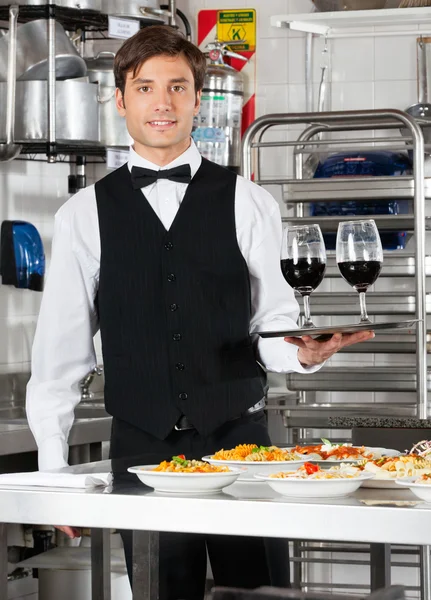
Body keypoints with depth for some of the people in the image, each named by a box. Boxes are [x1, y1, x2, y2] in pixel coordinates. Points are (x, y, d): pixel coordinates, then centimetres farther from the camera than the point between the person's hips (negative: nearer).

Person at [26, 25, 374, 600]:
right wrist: (53, 469, 3)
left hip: (239, 438, 0)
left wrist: (302, 351, -19)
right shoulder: (84, 216, 5)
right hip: (142, 446, 0)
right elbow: (60, 349, 6)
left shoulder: (247, 204, 4)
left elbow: (271, 319, 4)